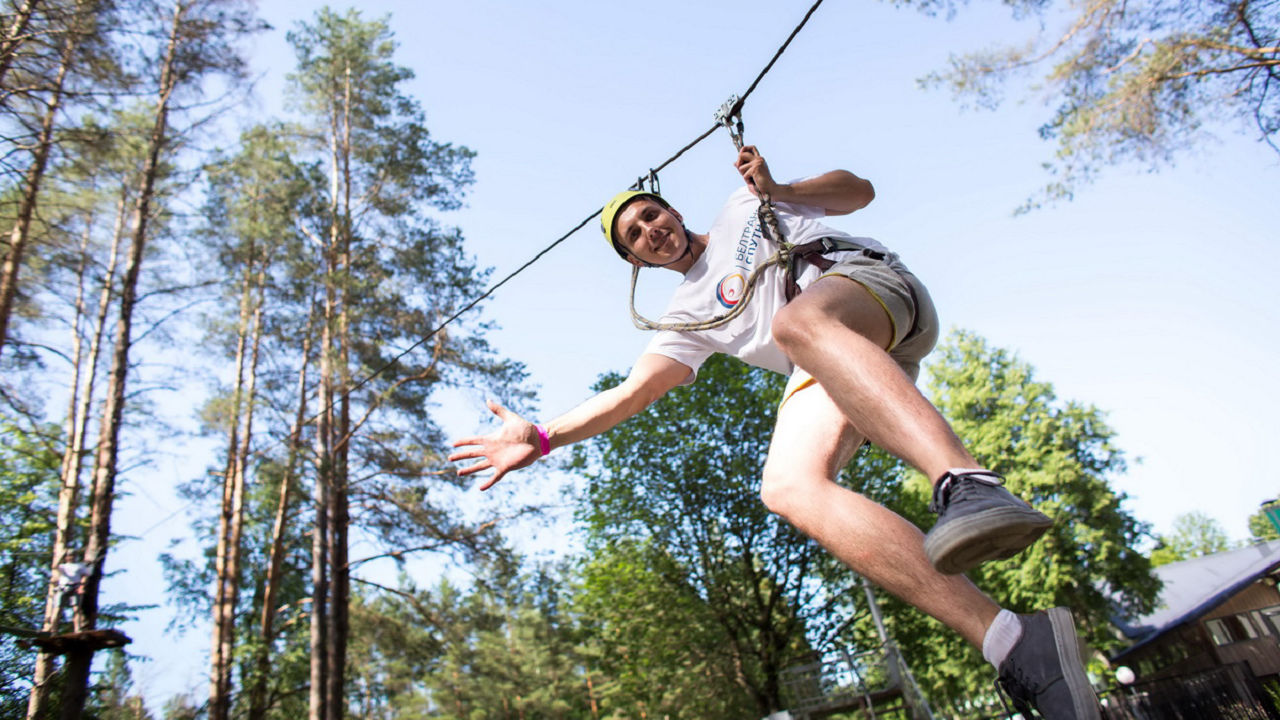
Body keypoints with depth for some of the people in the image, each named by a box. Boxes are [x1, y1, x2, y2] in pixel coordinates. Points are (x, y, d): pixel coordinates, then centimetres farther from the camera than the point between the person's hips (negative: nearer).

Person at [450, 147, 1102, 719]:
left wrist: (775, 188, 7)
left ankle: (969, 485, -54)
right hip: (829, 367, 2)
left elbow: (857, 189, 26)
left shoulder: (742, 205, 29)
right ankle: (1010, 642, -37)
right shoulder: (688, 316, 28)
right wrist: (541, 439, 10)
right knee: (787, 487, -29)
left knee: (799, 322, -38)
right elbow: (632, 392, 18)